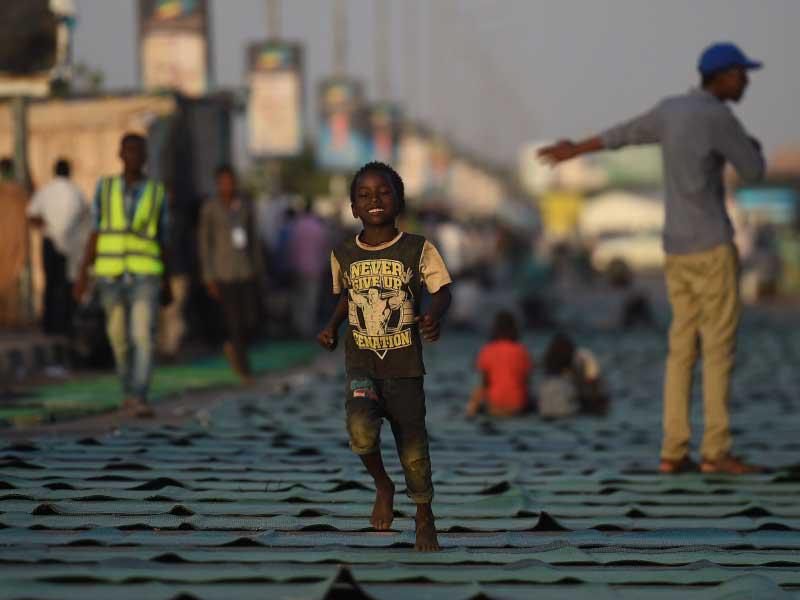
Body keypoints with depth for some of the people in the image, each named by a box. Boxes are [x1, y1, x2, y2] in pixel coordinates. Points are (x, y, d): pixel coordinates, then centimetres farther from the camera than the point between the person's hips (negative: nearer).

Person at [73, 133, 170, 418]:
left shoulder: (156, 192, 3)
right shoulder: (105, 188, 4)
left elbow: (161, 239, 9)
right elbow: (95, 235, 4)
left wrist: (166, 284, 11)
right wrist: (83, 275, -3)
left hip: (145, 276, -1)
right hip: (111, 275, 1)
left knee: (143, 337, -16)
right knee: (120, 339, 10)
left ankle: (139, 401, -22)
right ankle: (129, 391, 33)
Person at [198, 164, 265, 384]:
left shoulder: (246, 204, 5)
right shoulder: (210, 208, -7)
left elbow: (253, 238, 12)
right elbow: (204, 242, -5)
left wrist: (259, 269, 11)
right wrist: (209, 277, -7)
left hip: (247, 270, 4)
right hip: (224, 273, -4)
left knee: (251, 318, -1)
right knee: (234, 321, -2)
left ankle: (233, 346, 31)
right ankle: (243, 367, 13)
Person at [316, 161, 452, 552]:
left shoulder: (418, 250, -5)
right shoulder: (343, 254, 3)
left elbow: (442, 289, -6)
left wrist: (434, 315, -26)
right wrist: (332, 327, 7)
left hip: (405, 365, -1)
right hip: (361, 364, 1)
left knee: (413, 447, 7)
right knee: (361, 431, -26)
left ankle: (424, 514, 35)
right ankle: (382, 486, 5)